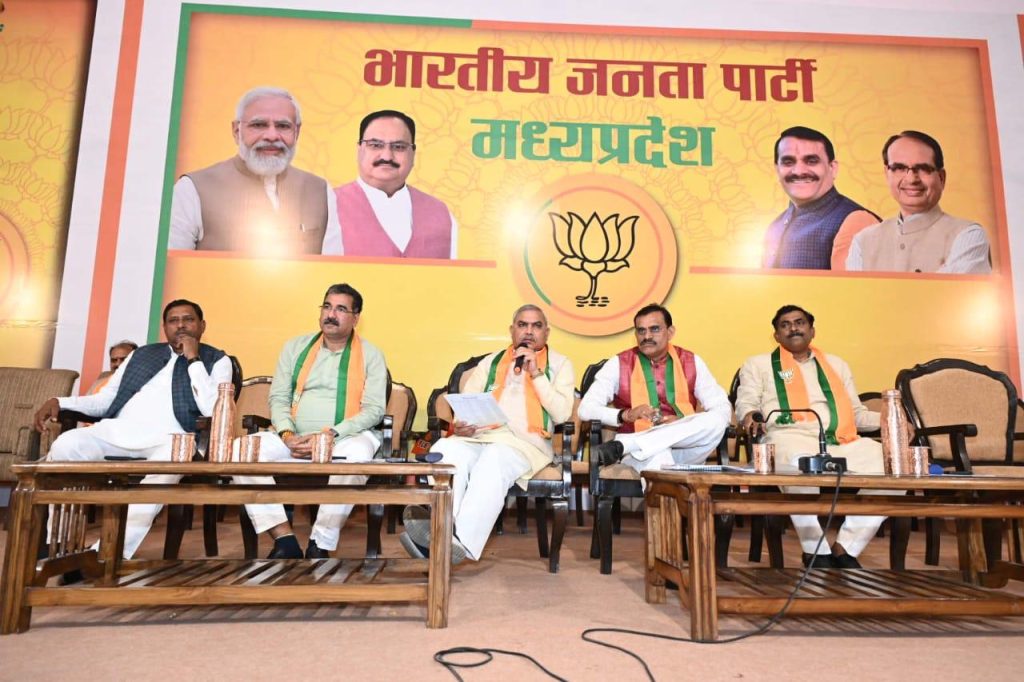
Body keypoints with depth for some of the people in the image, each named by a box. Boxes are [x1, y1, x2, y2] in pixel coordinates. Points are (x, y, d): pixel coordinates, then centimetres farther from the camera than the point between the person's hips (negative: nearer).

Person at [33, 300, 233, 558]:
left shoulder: (217, 360, 11)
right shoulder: (141, 354, 25)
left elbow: (212, 410, -6)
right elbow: (105, 399, 23)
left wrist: (193, 359, -4)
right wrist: (60, 401, 5)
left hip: (169, 438, -4)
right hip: (118, 431, 4)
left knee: (168, 464, -39)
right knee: (65, 445, -24)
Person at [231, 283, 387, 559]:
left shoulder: (370, 355, 5)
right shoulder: (296, 347, 15)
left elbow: (374, 409, -4)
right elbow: (278, 397, 10)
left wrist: (329, 435, -17)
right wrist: (287, 435, -10)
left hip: (348, 436, -3)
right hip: (295, 439, 4)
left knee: (357, 454, -37)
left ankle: (319, 546, -22)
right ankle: (284, 538, -17)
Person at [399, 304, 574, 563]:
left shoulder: (560, 364, 17)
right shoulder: (490, 362, 26)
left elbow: (561, 414, 3)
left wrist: (536, 374, -3)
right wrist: (459, 425, -5)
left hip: (526, 442, -3)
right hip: (479, 437, 3)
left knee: (493, 459, -38)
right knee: (445, 450, -31)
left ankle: (462, 541, -48)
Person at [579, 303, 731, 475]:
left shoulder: (692, 362, 11)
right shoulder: (618, 364, 5)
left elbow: (723, 409, 5)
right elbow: (586, 408, -1)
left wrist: (685, 423, -14)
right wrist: (624, 415, -20)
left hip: (686, 449, 4)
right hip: (641, 453, -4)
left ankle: (620, 446, -33)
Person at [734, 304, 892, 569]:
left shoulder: (837, 365, 32)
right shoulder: (757, 365, 21)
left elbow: (857, 413, 29)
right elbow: (745, 404, 8)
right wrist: (750, 415, -16)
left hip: (841, 442, 5)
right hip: (790, 437, -4)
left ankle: (844, 548, -14)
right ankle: (816, 552, -21)